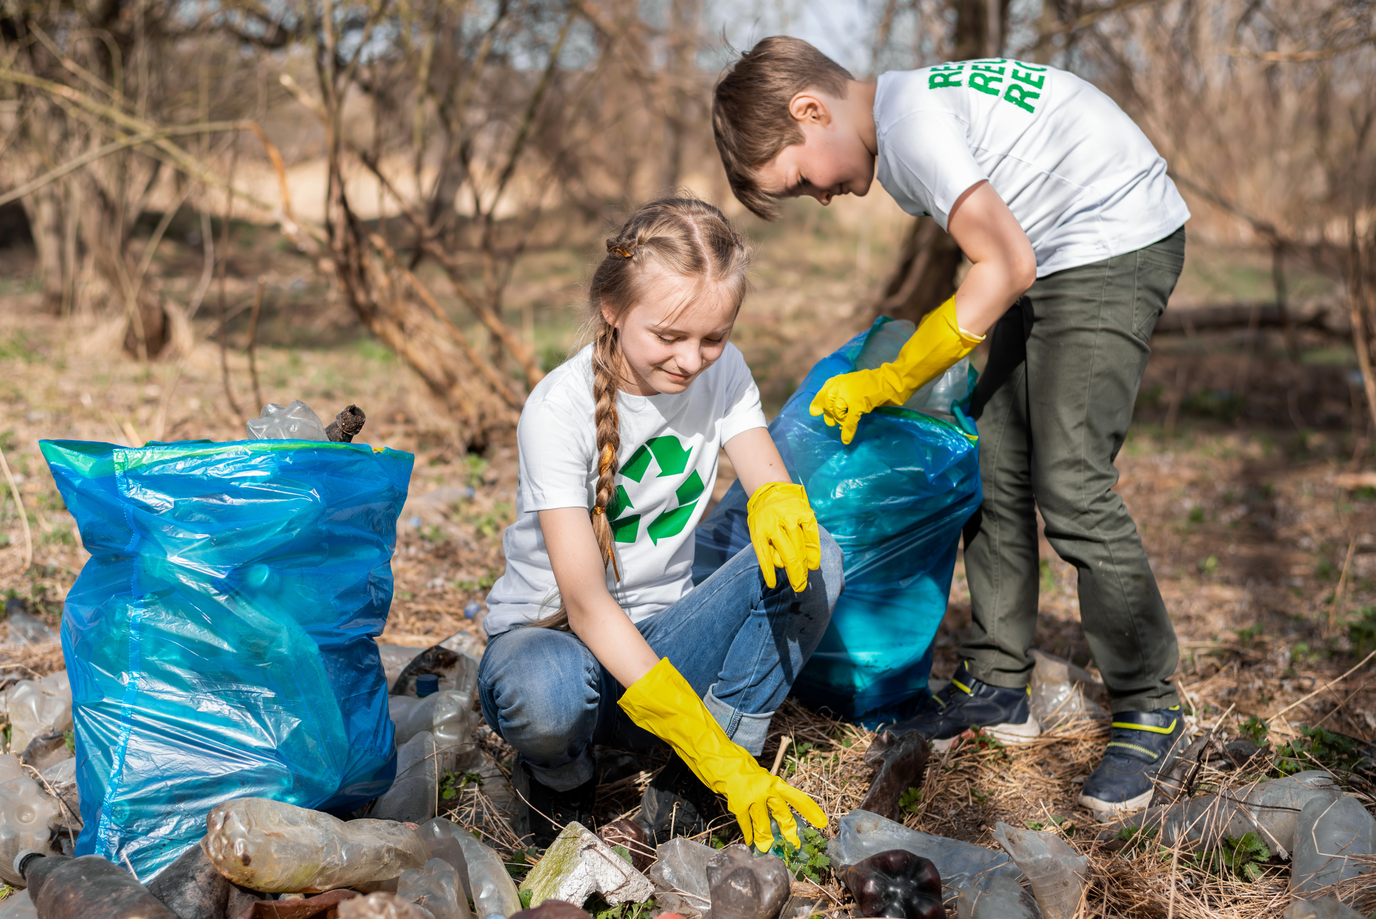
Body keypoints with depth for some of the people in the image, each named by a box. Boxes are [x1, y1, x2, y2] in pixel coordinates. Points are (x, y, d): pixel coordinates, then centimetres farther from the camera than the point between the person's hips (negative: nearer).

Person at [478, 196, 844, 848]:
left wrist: (778, 507, -40)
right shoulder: (558, 411, -21)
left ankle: (687, 791, -12)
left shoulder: (720, 371, -4)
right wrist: (714, 751, -36)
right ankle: (558, 779, -2)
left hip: (659, 641, 5)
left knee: (812, 560, -20)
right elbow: (585, 602, -28)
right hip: (553, 635, -4)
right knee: (548, 691, -41)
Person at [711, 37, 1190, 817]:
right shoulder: (911, 111, 9)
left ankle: (1150, 711, 1)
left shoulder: (910, 121, -21)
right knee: (995, 467, 7)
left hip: (1116, 239, -10)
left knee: (1070, 484, -14)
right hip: (1055, 253, 10)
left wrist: (888, 384, -13)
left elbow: (1007, 267, -22)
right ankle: (997, 685, 17)